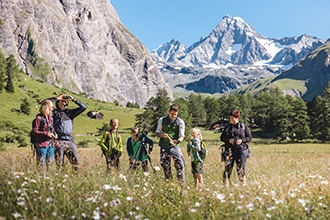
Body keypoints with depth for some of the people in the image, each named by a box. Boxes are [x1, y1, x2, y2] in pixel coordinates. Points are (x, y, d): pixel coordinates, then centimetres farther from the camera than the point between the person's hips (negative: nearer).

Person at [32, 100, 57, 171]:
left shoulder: (50, 118, 13)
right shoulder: (39, 118, -10)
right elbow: (34, 131, -12)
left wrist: (54, 134, 2)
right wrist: (46, 134, -19)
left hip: (50, 144, 7)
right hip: (42, 144, -7)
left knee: (49, 163, 13)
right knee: (41, 164, -3)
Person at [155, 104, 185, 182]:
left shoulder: (180, 122, 1)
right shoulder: (162, 120, 5)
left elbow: (181, 135, 1)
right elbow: (157, 133, 12)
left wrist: (178, 141, -22)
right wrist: (162, 135, -12)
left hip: (175, 145, -2)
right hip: (164, 145, 2)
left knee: (179, 163, -15)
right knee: (165, 164, 3)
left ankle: (181, 181, -9)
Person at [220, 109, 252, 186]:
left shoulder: (244, 127, 8)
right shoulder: (227, 127, 12)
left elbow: (249, 137, 8)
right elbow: (222, 137, 12)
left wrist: (242, 140, -11)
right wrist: (228, 140, -8)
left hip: (241, 149, -1)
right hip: (229, 150, 1)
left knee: (240, 168, -6)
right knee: (228, 168, -3)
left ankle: (243, 185, 5)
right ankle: (226, 185, 5)